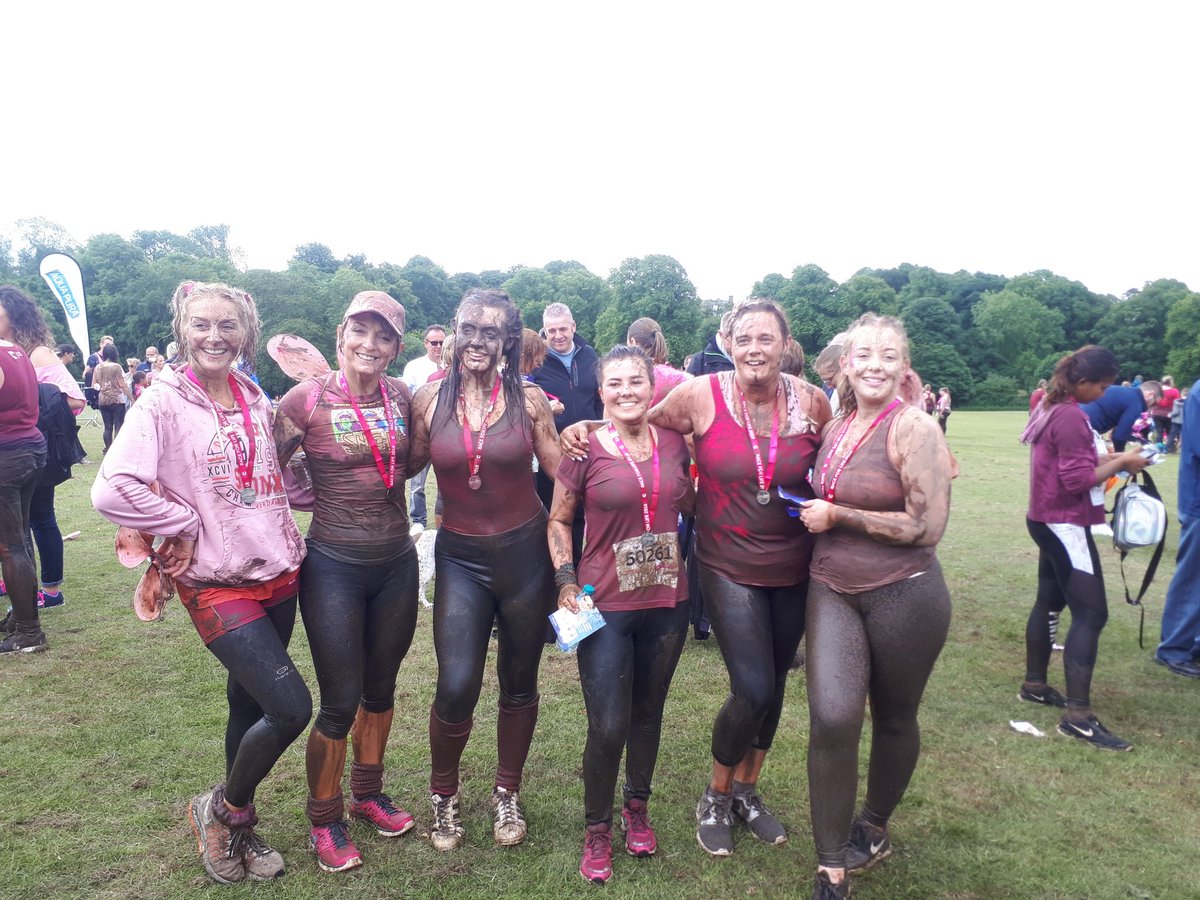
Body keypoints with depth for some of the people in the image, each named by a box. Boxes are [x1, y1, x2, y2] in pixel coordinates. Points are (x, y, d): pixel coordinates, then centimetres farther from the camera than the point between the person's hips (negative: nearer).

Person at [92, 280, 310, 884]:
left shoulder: (255, 398, 7)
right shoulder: (163, 402, -11)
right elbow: (111, 492, -20)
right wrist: (186, 524, -12)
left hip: (278, 572, 6)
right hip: (217, 585, -6)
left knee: (250, 706, 17)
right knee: (291, 707, -12)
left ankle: (238, 828, 38)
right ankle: (223, 809, 17)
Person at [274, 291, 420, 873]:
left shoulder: (400, 396, 1)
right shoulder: (306, 399, -11)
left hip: (396, 562, 4)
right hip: (334, 565, -4)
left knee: (380, 687, 19)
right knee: (341, 702, 4)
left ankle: (368, 793, 43)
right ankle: (324, 820, 30)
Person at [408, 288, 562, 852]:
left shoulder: (529, 398, -4)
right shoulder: (431, 399, -2)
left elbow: (559, 473, 3)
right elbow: (407, 466, 4)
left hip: (525, 551, 0)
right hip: (460, 557, 0)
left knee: (519, 683, 14)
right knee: (456, 688, -7)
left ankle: (507, 794, 39)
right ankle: (443, 795, 26)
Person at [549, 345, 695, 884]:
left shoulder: (674, 441, 1)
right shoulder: (586, 447, -9)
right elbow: (558, 521, 0)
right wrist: (566, 581, -9)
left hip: (667, 602, 4)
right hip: (606, 604, -3)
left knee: (648, 713, 18)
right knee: (608, 727, -2)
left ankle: (637, 808, 43)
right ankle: (597, 829, 25)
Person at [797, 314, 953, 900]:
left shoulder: (913, 428, -13)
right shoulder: (834, 429, 6)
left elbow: (927, 526, -19)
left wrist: (836, 516, -14)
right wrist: (813, 514, 5)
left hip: (903, 596, -4)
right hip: (832, 591, 4)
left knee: (894, 719, 15)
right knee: (831, 717, -11)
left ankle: (873, 829, 42)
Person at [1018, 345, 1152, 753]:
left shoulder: (1052, 407, 10)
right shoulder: (1071, 417, -21)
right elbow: (1078, 479, -23)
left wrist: (1108, 457, 7)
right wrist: (1121, 462, -11)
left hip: (1049, 520, 11)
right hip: (1065, 524, -11)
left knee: (1049, 601, 17)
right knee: (1091, 614, -9)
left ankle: (1034, 685, 27)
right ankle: (1078, 716, -8)